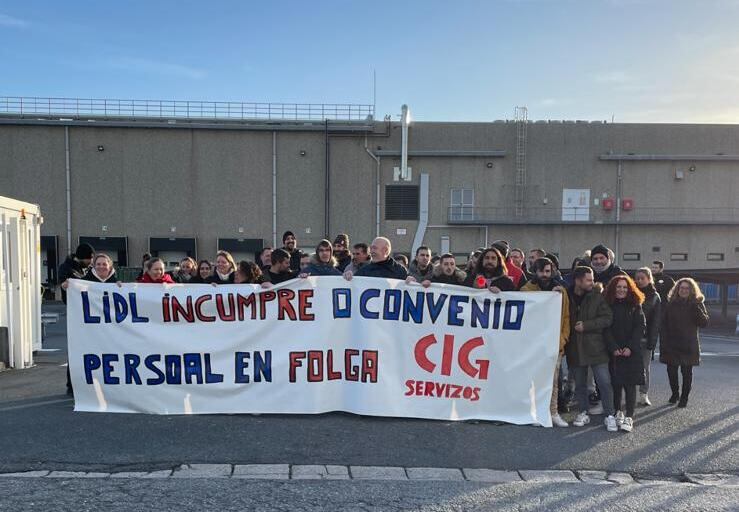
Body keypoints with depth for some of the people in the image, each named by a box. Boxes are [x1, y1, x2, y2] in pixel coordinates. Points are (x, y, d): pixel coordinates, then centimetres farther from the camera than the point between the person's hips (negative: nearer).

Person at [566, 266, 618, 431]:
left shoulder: (597, 296, -4)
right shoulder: (567, 296, 0)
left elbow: (607, 318, -9)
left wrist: (586, 325, -15)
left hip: (596, 347, -2)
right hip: (575, 348, 2)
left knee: (605, 383, -3)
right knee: (580, 384, 12)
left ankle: (610, 415, 9)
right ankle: (583, 413, 26)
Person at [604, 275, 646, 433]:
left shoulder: (635, 306, 5)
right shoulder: (608, 306, 4)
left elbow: (640, 328, -3)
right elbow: (606, 329, -2)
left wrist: (630, 347, -13)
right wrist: (614, 348, -12)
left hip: (631, 352, -1)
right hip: (614, 351, 1)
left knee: (630, 384, -5)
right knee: (616, 383, 4)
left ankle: (629, 417, -5)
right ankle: (617, 412, 19)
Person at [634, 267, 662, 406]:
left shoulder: (655, 297, 4)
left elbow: (656, 321, 0)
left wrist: (652, 341, -8)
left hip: (646, 339, -1)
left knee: (645, 367, 5)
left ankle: (644, 395, 13)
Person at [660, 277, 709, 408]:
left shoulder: (697, 305, 3)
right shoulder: (671, 304, 5)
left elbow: (704, 323, -8)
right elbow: (664, 326, 2)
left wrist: (696, 308, -19)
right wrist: (663, 343, -5)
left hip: (689, 346, -1)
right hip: (672, 345, 1)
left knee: (687, 372, 1)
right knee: (671, 370, 4)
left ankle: (684, 397, 13)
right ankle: (675, 393, 24)